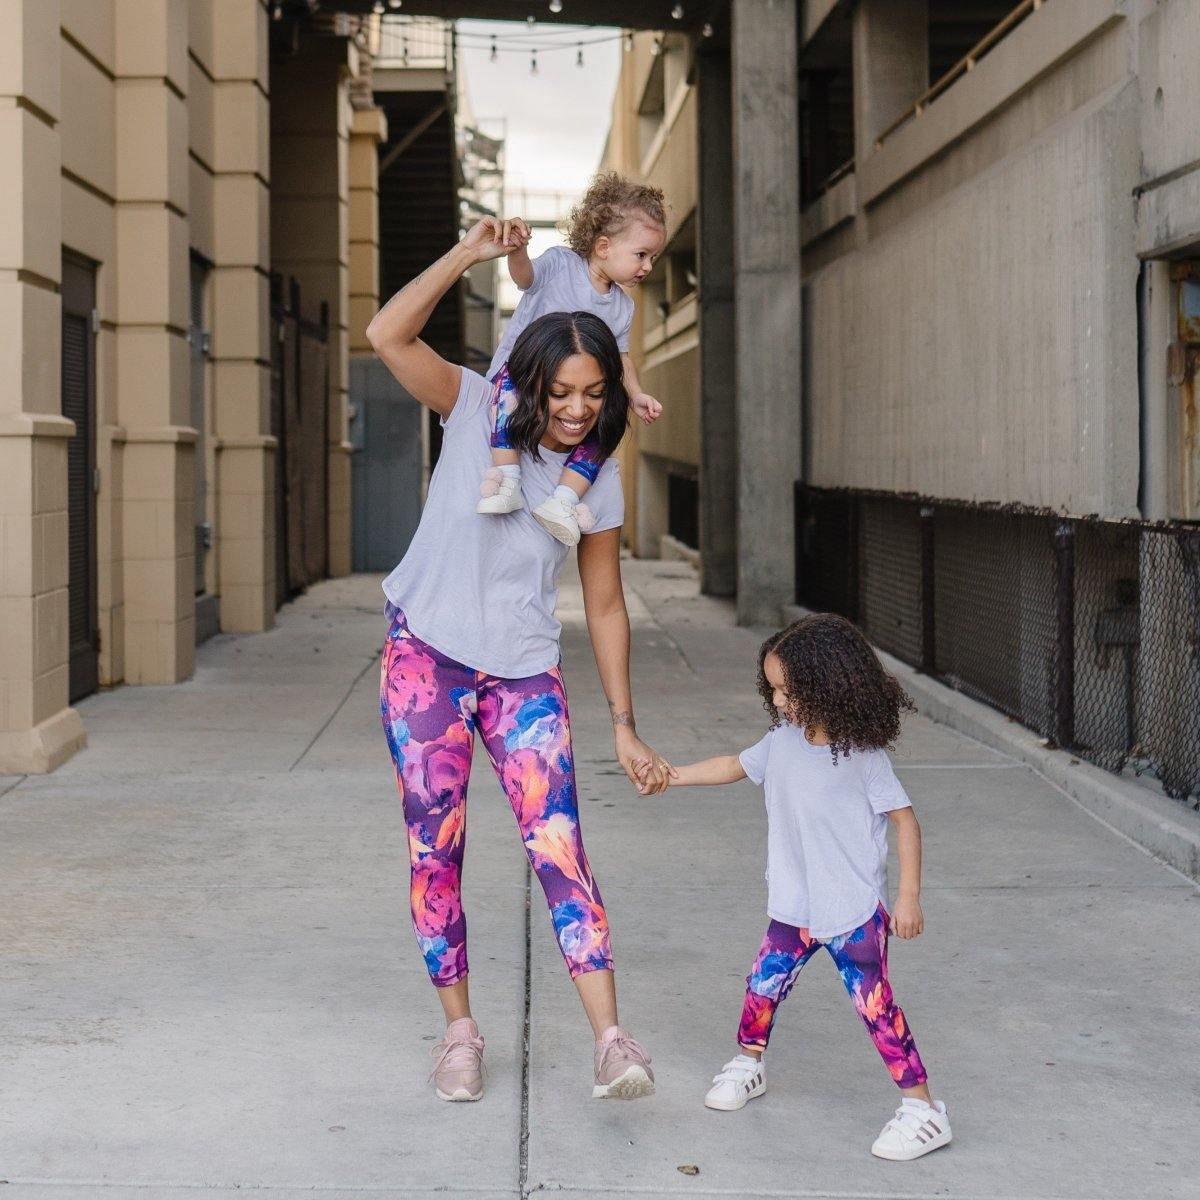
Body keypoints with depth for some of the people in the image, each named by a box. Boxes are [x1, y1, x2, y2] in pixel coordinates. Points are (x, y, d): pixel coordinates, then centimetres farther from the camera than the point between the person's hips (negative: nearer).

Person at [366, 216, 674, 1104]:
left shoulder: (597, 481, -2)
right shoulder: (477, 410, -7)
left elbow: (605, 605, 3)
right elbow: (389, 336, -20)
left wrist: (625, 724, 2)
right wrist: (469, 255, -26)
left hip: (524, 673, 1)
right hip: (426, 657, -1)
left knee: (559, 846, -10)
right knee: (436, 851, 1)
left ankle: (611, 1041, -14)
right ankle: (459, 1031, 14)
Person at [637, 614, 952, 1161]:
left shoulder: (863, 756, -17)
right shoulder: (783, 741, 0)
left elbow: (904, 820, -12)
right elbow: (736, 767, 18)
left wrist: (909, 897, -14)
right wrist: (672, 775, 12)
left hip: (856, 911, -6)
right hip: (794, 908, 6)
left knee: (876, 1005, -6)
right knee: (763, 983, 15)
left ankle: (922, 1108, 2)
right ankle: (747, 1064, 40)